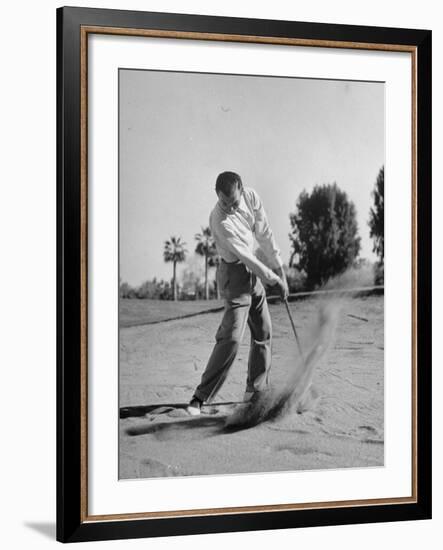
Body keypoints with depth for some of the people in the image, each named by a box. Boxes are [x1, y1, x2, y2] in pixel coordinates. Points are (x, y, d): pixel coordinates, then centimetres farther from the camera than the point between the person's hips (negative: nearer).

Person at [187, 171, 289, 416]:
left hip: (253, 271, 7)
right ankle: (201, 396, -15)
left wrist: (279, 269, 0)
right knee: (231, 336, -17)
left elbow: (264, 235, 0)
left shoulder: (251, 197, -8)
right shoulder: (219, 219, -27)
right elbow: (243, 254, -23)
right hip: (234, 273, -7)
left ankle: (256, 391, 25)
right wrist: (273, 279, -16)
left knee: (264, 333, 12)